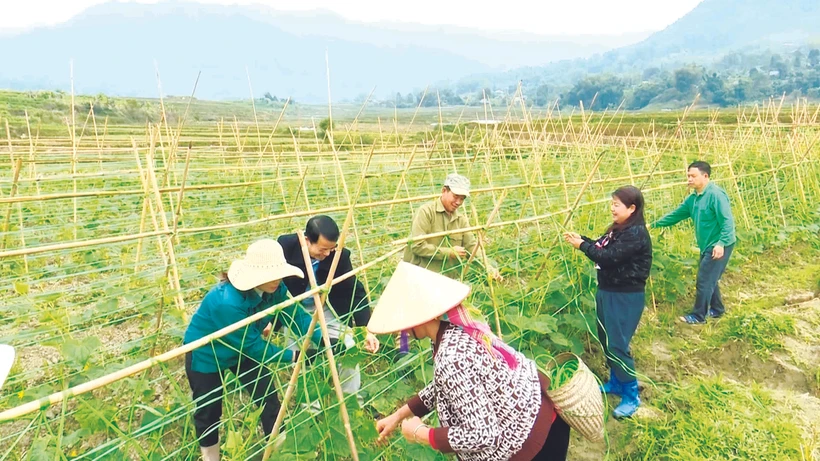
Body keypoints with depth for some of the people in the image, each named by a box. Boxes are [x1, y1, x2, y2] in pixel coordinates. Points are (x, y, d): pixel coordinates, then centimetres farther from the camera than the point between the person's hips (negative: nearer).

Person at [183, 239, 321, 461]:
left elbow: (296, 315, -15)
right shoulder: (227, 302, -41)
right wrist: (292, 356, -26)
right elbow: (253, 346, -32)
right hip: (205, 354, -6)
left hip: (243, 348, 6)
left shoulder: (274, 289, -21)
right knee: (208, 410, 11)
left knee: (269, 397, 5)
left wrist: (324, 338, -30)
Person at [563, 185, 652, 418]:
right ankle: (615, 382, 35)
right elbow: (601, 247, 15)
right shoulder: (618, 228, 11)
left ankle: (631, 395, 7)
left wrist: (582, 245, -14)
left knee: (617, 345, -8)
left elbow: (609, 257, -25)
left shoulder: (636, 233, -20)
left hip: (626, 296, -10)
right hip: (608, 291, 10)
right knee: (606, 340, 18)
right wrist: (581, 239, 0)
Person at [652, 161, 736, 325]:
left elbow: (727, 221, -24)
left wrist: (721, 243, -30)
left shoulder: (715, 194, -20)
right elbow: (675, 215, 15)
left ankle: (698, 316, 8)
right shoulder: (693, 198, 8)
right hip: (707, 245, 9)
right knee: (709, 279, 19)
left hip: (719, 246, -9)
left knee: (704, 281, -4)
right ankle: (717, 310, 36)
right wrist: (654, 224, 14)